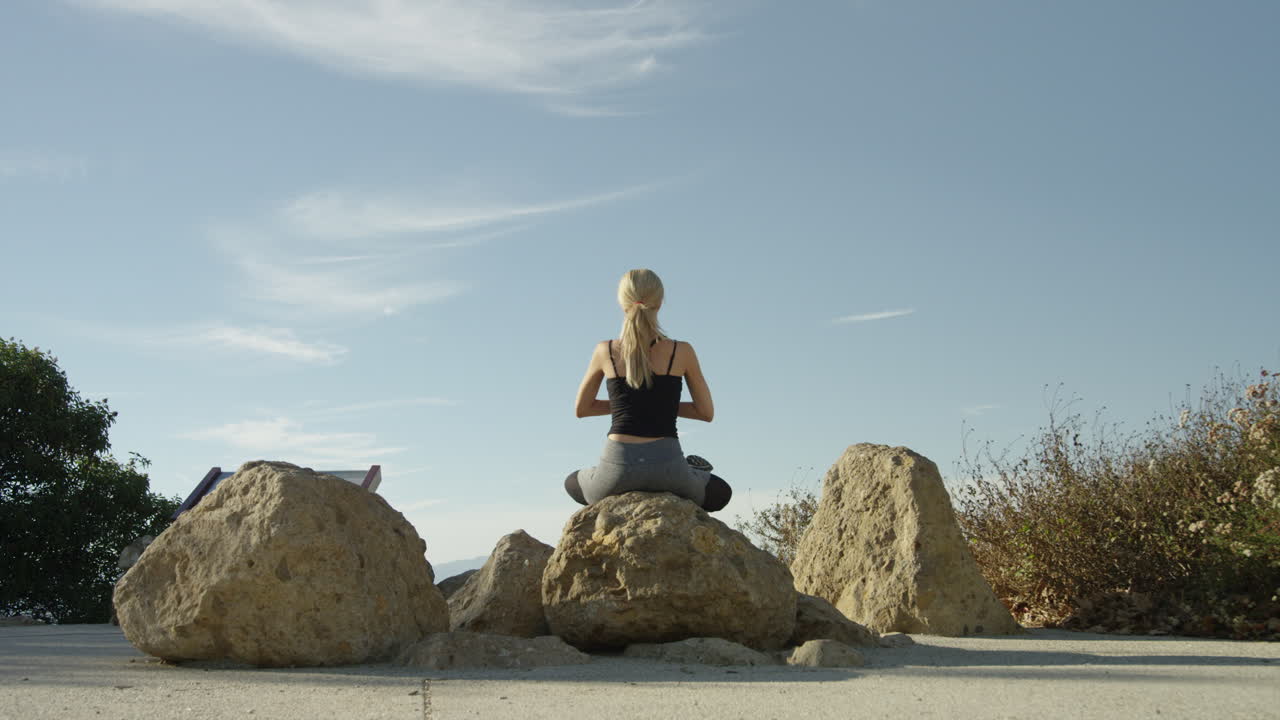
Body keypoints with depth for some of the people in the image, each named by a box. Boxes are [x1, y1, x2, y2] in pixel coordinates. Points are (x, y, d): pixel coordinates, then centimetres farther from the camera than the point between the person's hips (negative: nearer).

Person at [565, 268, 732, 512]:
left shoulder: (605, 351, 1)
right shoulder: (682, 352, -2)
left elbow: (581, 409, 14)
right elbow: (707, 412, 7)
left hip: (618, 465, -1)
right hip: (666, 468, 1)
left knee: (572, 483, 35)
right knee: (720, 493, 34)